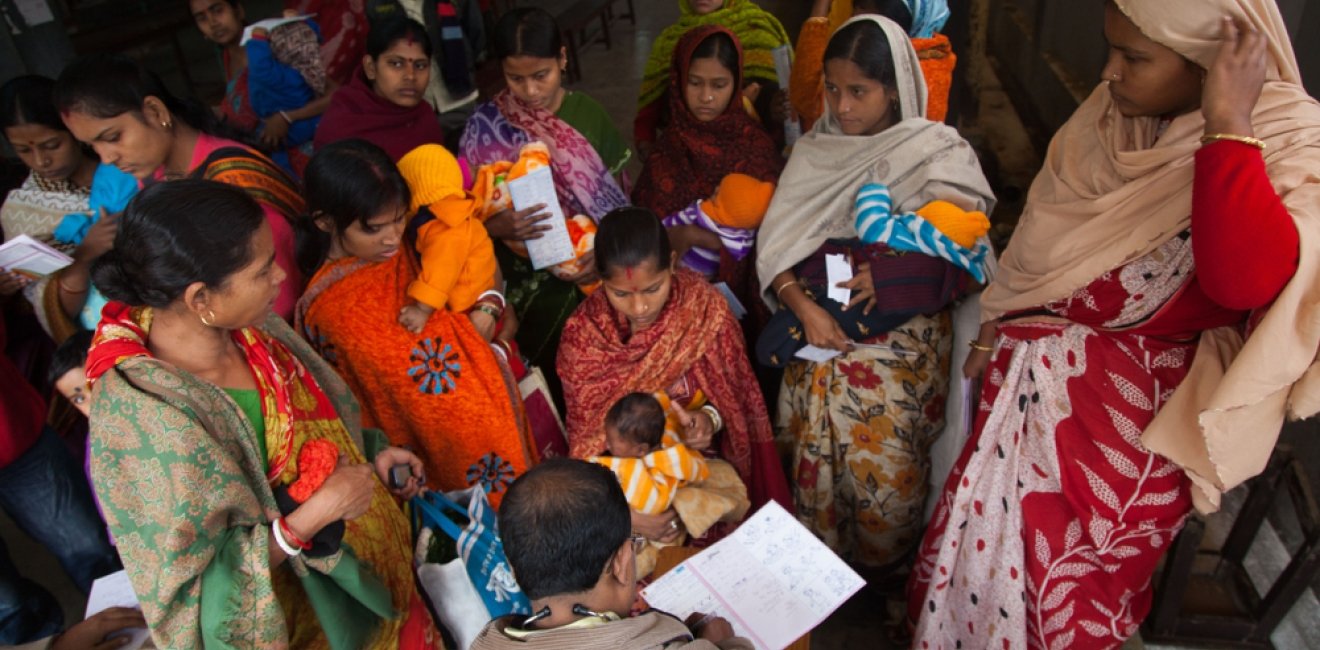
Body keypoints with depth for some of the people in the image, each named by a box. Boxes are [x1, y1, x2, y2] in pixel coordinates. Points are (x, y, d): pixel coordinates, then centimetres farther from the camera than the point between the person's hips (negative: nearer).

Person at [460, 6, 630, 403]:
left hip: (594, 265, 2)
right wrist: (500, 227, -22)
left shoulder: (588, 115, 2)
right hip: (530, 277, -2)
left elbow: (615, 200, 3)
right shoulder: (486, 126, -4)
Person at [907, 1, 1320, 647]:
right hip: (1040, 373, 5)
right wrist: (995, 328, 13)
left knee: (1079, 562, 14)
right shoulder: (1116, 109, -3)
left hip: (1138, 406, -5)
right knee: (986, 525, 20)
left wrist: (1228, 125, -35)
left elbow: (1247, 280, -39)